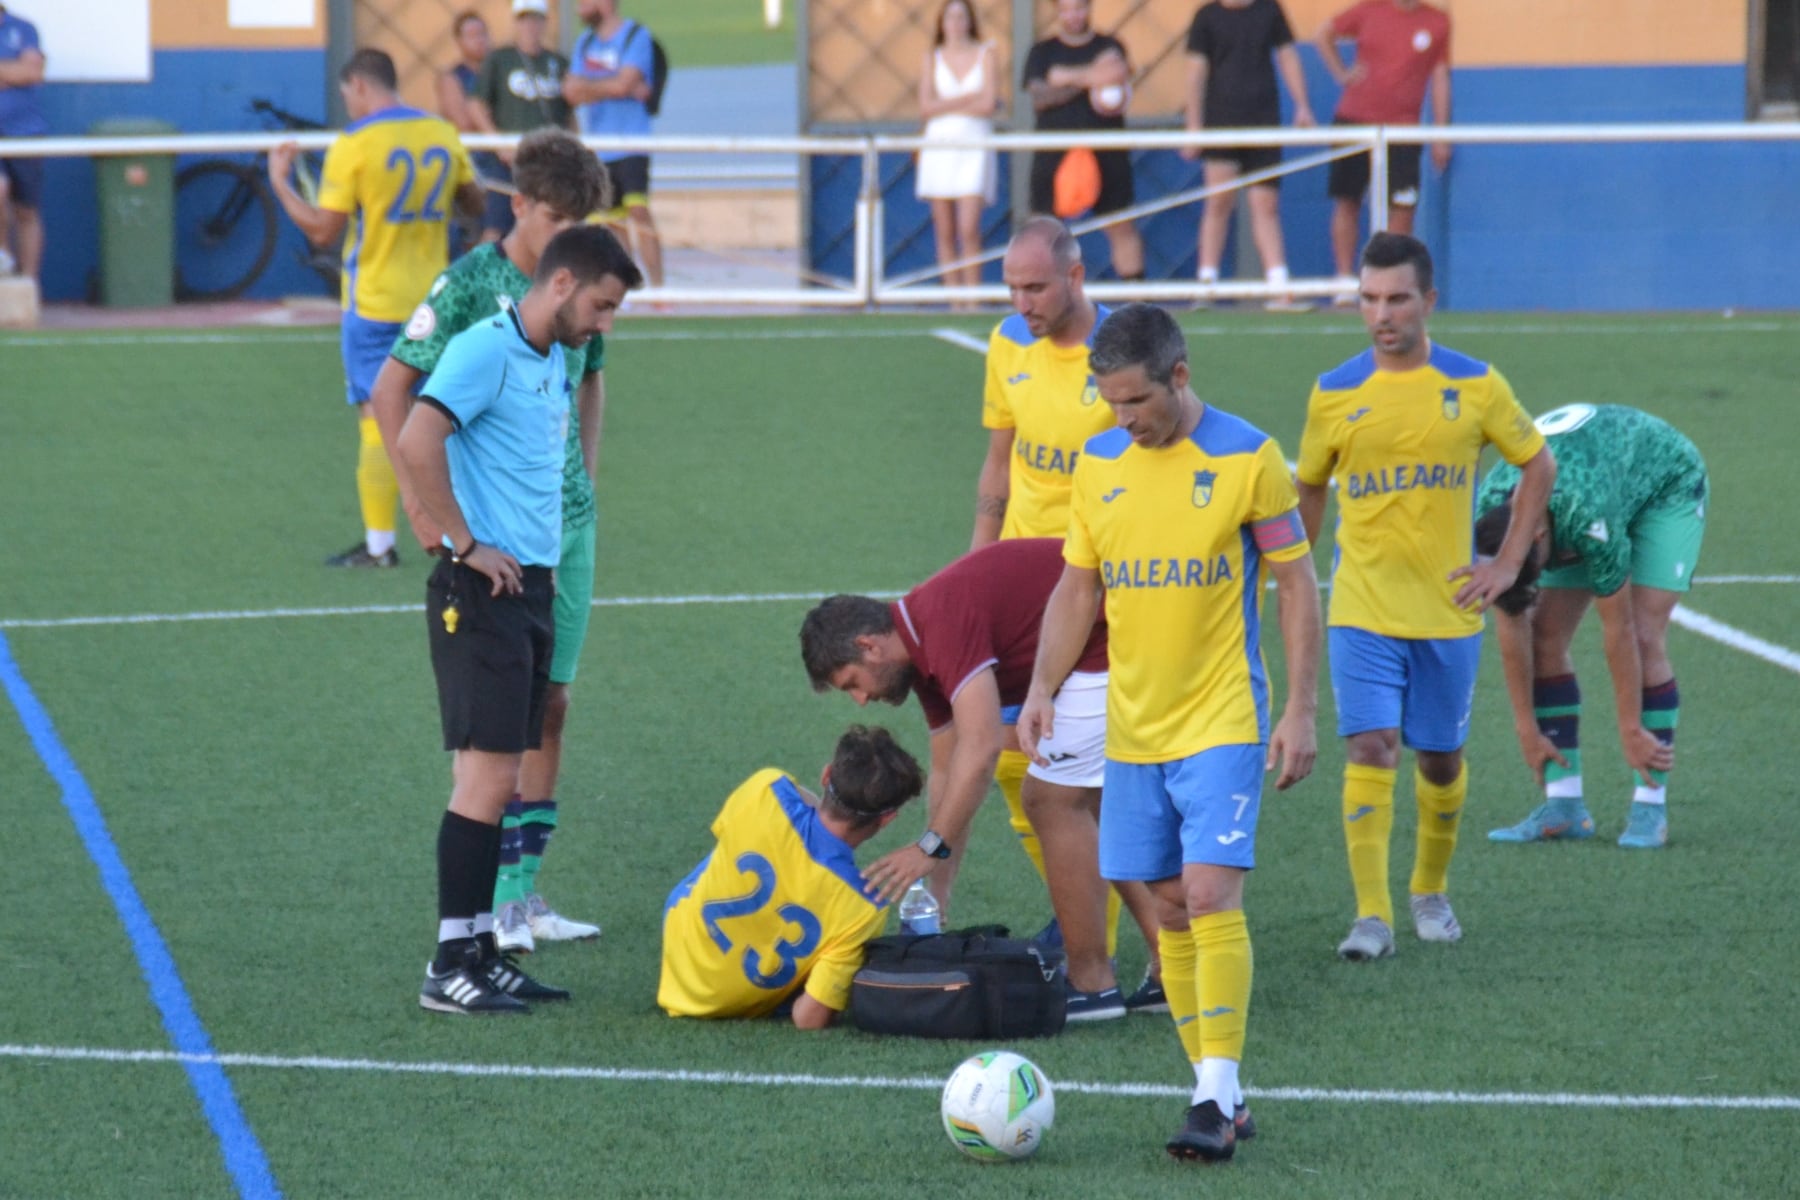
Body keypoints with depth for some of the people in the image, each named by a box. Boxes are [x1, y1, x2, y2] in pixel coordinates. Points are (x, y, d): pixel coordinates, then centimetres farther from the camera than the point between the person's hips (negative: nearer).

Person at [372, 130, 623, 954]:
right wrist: (420, 500, -10)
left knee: (550, 703, 7)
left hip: (566, 516, 6)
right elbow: (391, 388, -7)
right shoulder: (470, 284, -9)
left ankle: (523, 892, 14)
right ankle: (486, 904, -2)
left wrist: (584, 478, 15)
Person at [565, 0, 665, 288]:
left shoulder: (636, 36, -4)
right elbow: (571, 92, 3)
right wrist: (610, 88, -9)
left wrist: (586, 86, -1)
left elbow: (625, 83, -16)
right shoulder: (585, 42, 14)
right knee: (613, 220, 9)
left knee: (638, 211, -19)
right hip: (596, 148, 6)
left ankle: (657, 285, -21)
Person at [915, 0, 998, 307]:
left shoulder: (985, 54, 4)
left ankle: (973, 301, -13)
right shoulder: (932, 58, 10)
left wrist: (945, 106, -4)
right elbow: (926, 107, -1)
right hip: (939, 144, 2)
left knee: (969, 228, -15)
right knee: (945, 232, 0)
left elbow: (988, 105, -7)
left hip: (975, 147, -2)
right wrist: (969, 98, -7)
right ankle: (955, 302, 4)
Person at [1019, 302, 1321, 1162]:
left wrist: (1301, 712, -8)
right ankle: (1216, 1094, 14)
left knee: (1212, 895, -15)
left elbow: (1296, 584, -4)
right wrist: (1043, 687, 0)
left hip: (1222, 721, -5)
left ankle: (1218, 1098, -12)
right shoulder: (1098, 464, 6)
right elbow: (1076, 589, 13)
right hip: (1133, 727, 5)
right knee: (1170, 911, 6)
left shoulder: (1246, 457, -8)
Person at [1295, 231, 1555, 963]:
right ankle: (1372, 915, -14)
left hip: (1449, 609, 1)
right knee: (1369, 749, -14)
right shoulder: (1334, 394, -1)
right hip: (1362, 609, -1)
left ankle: (1431, 893, 32)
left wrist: (1509, 562, 4)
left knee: (1440, 759, 11)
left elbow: (1538, 464, 11)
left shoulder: (1475, 386, -2)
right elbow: (1309, 488, 13)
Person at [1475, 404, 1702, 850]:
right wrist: (1526, 728, -11)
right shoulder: (1489, 515, -27)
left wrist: (1631, 732, -26)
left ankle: (1651, 806, -14)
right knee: (1545, 635, -7)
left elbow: (1617, 629, -33)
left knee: (1643, 637, -20)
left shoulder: (1589, 514, -44)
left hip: (1668, 487, -6)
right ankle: (1564, 806, -3)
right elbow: (1511, 625, -15)